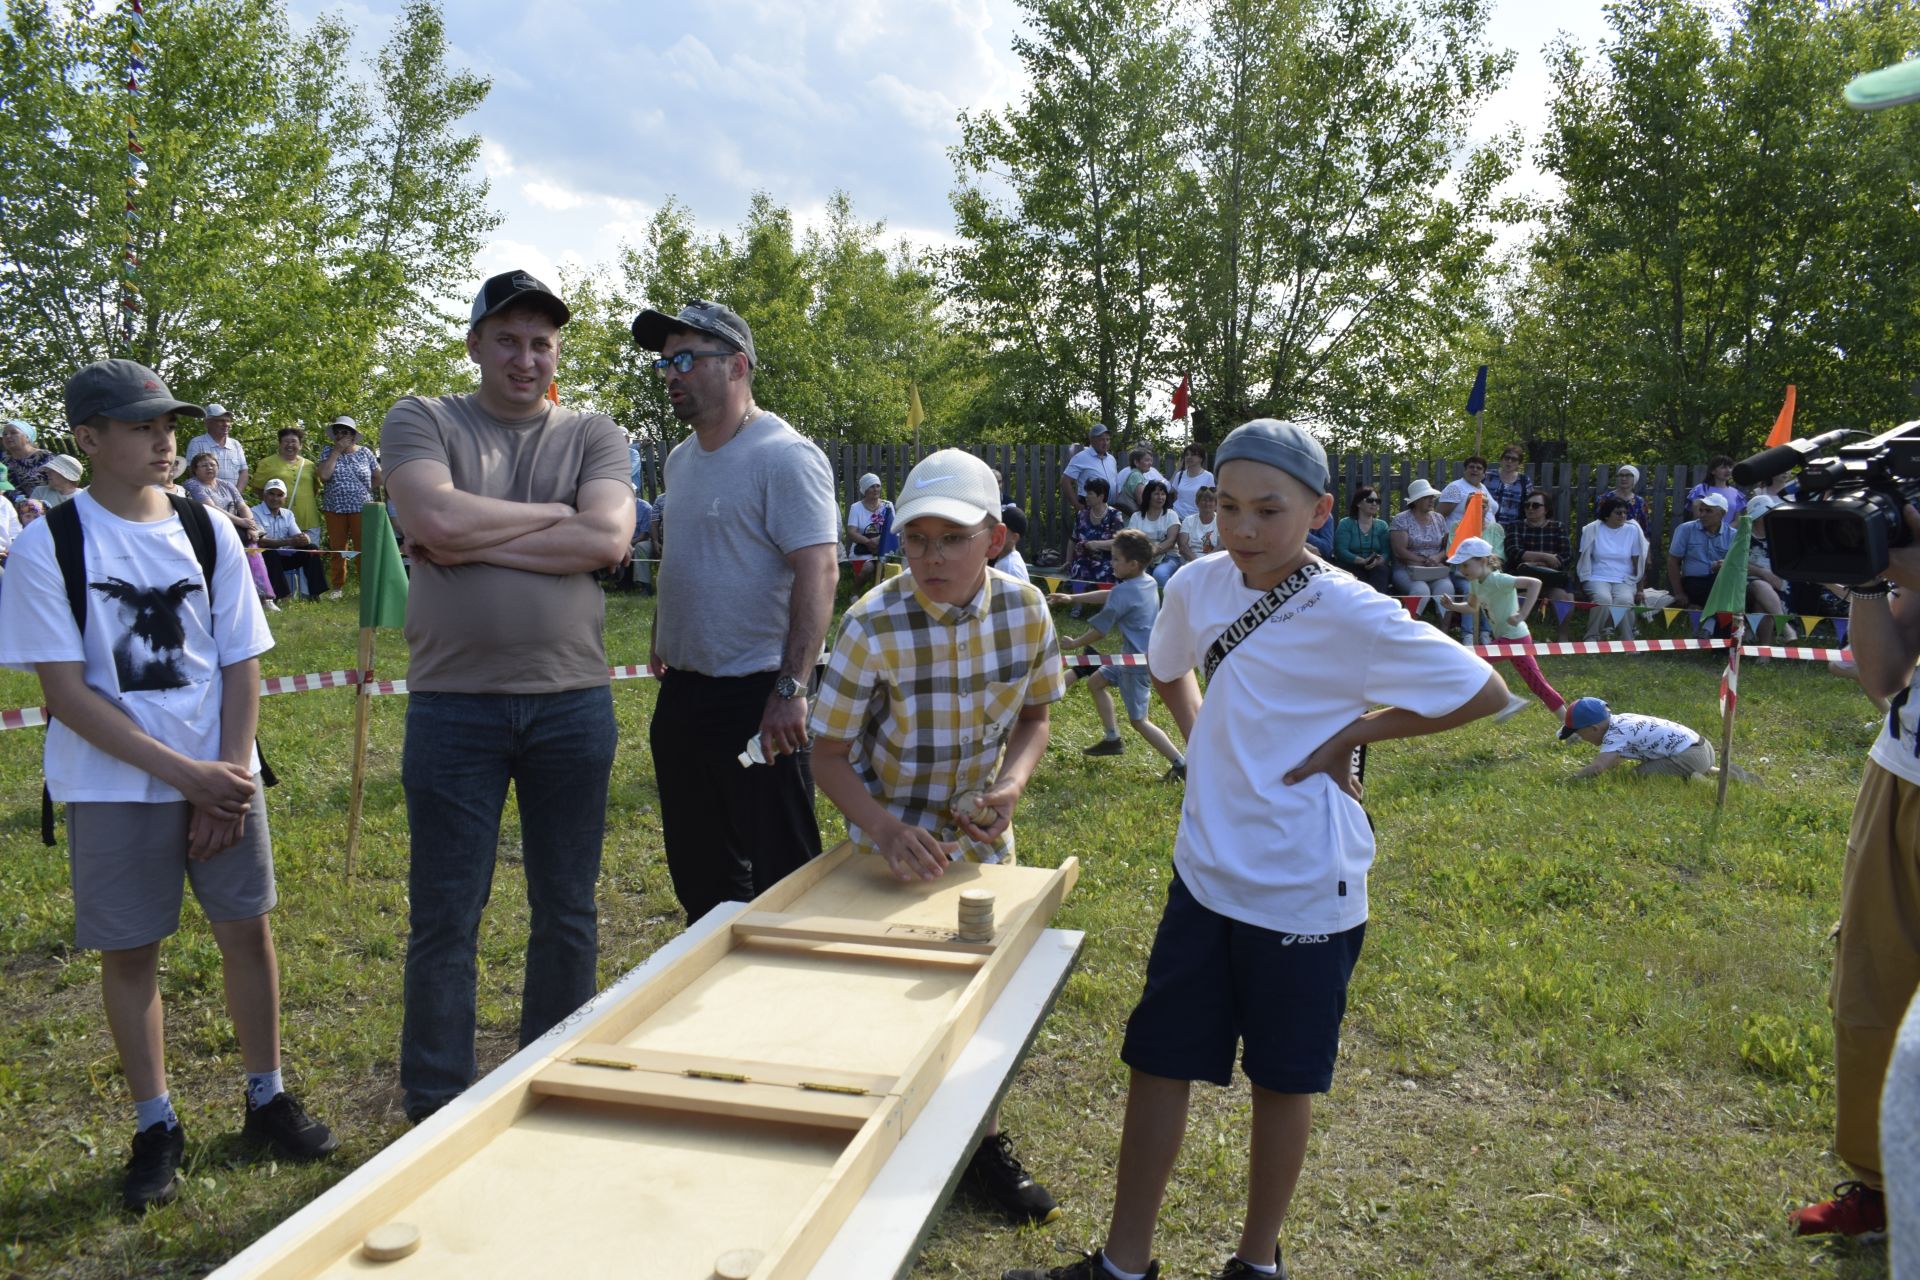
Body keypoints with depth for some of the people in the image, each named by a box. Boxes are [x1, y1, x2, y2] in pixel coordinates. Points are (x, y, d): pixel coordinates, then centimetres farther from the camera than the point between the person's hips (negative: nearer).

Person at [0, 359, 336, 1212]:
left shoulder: (206, 531, 2)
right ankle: (155, 1127, 22)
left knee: (246, 928, 6)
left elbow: (242, 663, 4)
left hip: (221, 774, 3)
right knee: (128, 949, 6)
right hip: (112, 785, -2)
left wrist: (228, 774, -7)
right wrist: (184, 773, -16)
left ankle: (267, 1100, 23)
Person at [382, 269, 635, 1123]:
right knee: (444, 919, 7)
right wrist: (552, 515, -6)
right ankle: (436, 1108, 23)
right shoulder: (422, 421, 4)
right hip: (453, 703, -1)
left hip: (571, 701, 2)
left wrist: (476, 540, -13)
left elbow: (609, 539, -12)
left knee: (566, 915, 12)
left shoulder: (593, 436, 7)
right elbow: (437, 519, -16)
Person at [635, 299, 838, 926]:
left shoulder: (785, 456, -14)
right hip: (682, 689, 9)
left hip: (757, 698, -9)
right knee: (697, 869, 19)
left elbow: (818, 573, -22)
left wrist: (790, 689, -27)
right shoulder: (680, 459, 13)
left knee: (779, 871, 1)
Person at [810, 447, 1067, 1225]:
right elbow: (830, 756, -18)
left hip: (979, 827, 4)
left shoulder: (1026, 612, -15)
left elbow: (1034, 716, 1)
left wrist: (1013, 784, -18)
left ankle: (983, 1142, 31)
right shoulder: (875, 626, -25)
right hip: (891, 829, -3)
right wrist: (885, 831, -33)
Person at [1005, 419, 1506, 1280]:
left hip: (1305, 887, -4)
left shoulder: (1348, 614, -18)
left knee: (1281, 1077, 14)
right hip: (1205, 874, 5)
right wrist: (1204, 746, 5)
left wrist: (1351, 733, -12)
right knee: (1156, 1061, 10)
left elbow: (1484, 693, -12)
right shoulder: (1199, 586, -3)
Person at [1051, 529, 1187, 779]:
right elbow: (1108, 596, 17)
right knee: (1095, 682, 23)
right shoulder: (1148, 582, 3)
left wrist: (1072, 644, 2)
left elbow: (1098, 631, -16)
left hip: (1138, 662, -10)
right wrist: (1071, 598, 17)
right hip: (1141, 654, 10)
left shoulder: (1123, 593, -24)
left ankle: (1181, 764, -3)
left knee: (1138, 720, -1)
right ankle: (1113, 739, 31)